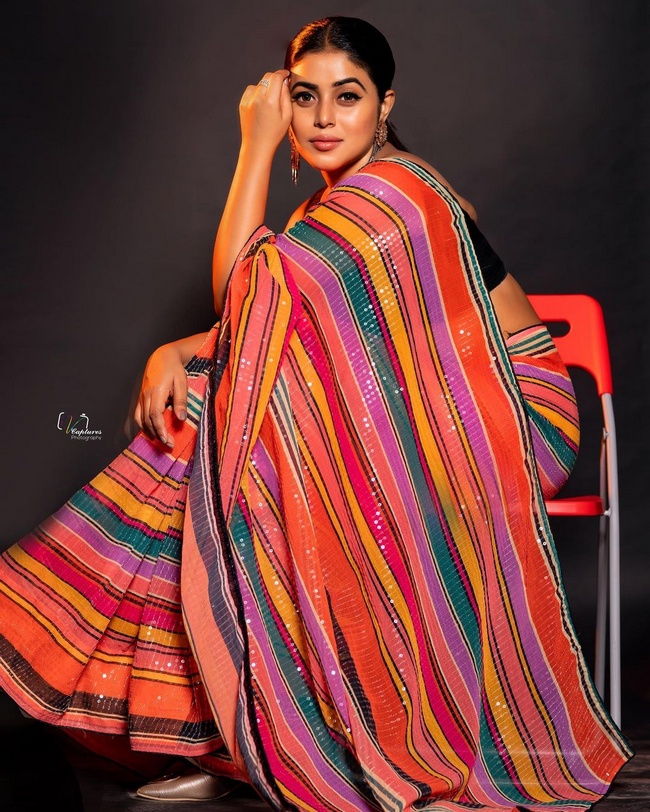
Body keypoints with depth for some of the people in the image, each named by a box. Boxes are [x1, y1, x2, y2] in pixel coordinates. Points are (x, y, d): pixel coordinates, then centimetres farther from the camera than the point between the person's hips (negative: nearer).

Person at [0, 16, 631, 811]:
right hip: (428, 411, 9)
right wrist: (171, 355, -13)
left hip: (511, 414, -9)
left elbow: (242, 288, -24)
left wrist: (258, 144, -18)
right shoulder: (340, 202, 11)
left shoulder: (391, 193, -20)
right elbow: (260, 322, 5)